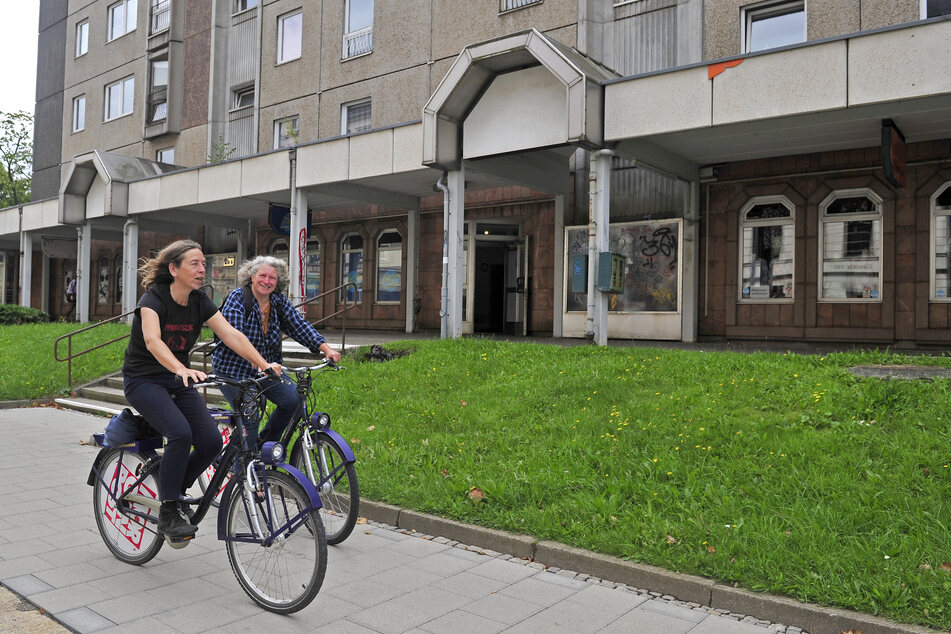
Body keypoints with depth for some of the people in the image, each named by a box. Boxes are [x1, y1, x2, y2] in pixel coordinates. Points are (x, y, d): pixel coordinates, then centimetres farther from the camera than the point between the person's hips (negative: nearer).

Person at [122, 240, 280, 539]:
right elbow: (152, 340, -37)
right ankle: (168, 512, -12)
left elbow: (232, 335, -13)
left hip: (179, 381, 6)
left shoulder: (200, 302, -2)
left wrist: (263, 364, -27)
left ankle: (174, 490, 16)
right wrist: (182, 369, -55)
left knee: (211, 442, -12)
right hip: (144, 381, -5)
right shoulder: (153, 298, -18)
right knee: (180, 433, -29)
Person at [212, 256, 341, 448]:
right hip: (234, 370, -4)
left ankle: (265, 444, 7)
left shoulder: (280, 301, 0)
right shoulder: (237, 298, -15)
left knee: (292, 399, -15)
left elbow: (299, 326, -9)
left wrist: (326, 348, -25)